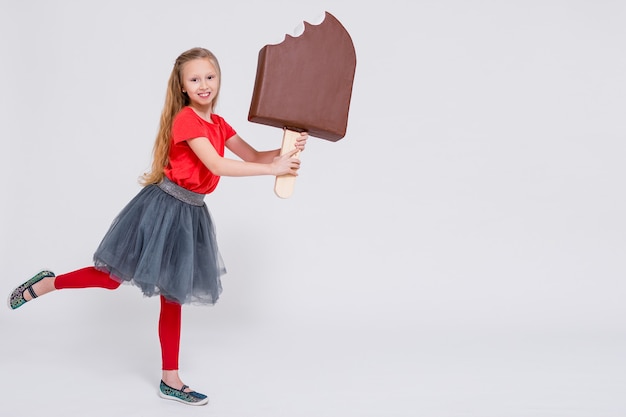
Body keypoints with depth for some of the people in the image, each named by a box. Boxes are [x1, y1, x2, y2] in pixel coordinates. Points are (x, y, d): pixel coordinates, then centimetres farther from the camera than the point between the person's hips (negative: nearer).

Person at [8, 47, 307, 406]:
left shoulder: (219, 124, 8)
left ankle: (171, 380, 19)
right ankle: (46, 284, 25)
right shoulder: (186, 119, -17)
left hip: (190, 214, 8)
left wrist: (288, 150, -9)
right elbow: (217, 166, -25)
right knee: (113, 278, -1)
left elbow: (254, 156, 9)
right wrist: (273, 169, -24)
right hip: (164, 206, -8)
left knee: (174, 294, 12)